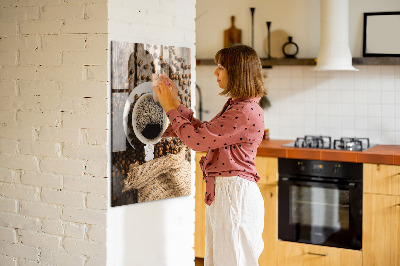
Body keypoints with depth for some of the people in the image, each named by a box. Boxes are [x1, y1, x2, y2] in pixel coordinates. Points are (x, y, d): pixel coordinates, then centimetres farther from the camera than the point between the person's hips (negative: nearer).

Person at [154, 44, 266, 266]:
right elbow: (204, 131, 19)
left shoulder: (246, 112, -20)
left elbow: (197, 139, -20)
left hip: (235, 194, -10)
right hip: (221, 192, 10)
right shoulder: (235, 106, 13)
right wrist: (176, 103, 16)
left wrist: (171, 108, -7)